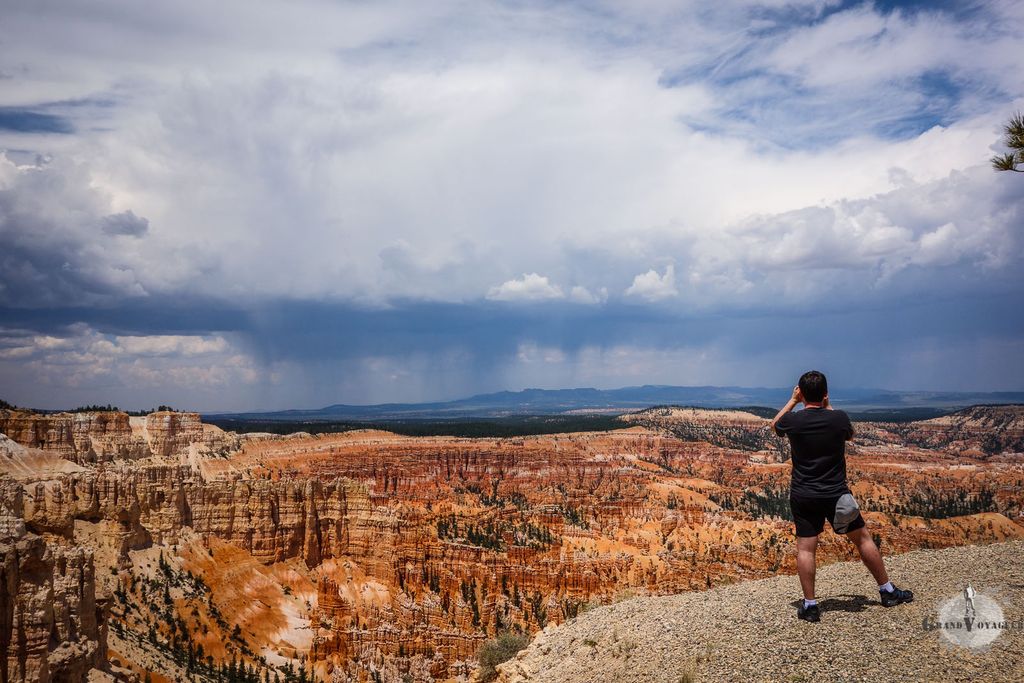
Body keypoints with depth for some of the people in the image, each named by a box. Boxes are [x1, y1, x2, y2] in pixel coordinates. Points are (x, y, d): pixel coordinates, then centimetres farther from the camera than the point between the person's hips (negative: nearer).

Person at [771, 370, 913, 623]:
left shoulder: (793, 420, -9)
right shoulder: (839, 418, -10)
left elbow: (775, 425, 16)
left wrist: (793, 401, 18)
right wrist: (828, 406, 17)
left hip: (803, 496, 0)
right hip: (836, 494, 0)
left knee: (805, 548, 4)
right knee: (862, 538, 15)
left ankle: (810, 605, 4)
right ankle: (888, 592, 26)